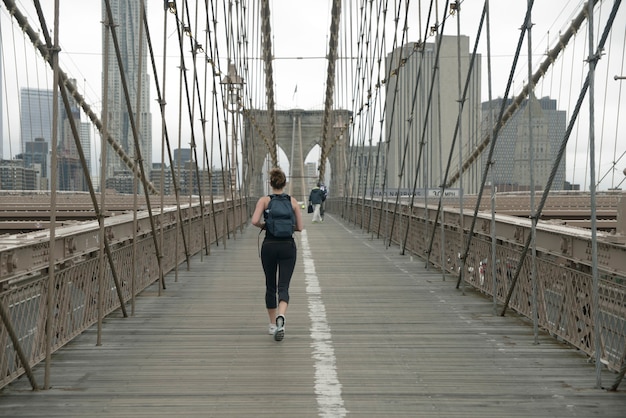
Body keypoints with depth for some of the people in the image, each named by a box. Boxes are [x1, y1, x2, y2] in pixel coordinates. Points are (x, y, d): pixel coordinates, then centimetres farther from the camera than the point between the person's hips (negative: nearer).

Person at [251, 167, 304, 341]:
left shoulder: (264, 200, -3)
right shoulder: (293, 201, 2)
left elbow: (255, 221, -17)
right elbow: (299, 227, 2)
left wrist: (264, 225, 3)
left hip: (269, 246, 0)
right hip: (288, 246, 0)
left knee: (270, 286, 16)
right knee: (283, 287, -4)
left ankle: (273, 324, 25)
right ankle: (280, 317, -33)